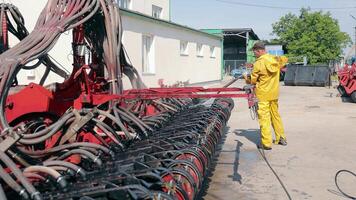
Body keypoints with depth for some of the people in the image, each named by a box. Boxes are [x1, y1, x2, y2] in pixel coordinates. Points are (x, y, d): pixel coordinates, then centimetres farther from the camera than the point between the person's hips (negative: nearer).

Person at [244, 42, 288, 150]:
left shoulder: (258, 63, -16)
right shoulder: (275, 59, 2)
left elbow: (252, 81, -8)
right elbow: (285, 59, 24)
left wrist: (246, 78, 12)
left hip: (263, 95, -7)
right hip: (274, 94, 7)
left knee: (264, 118, -2)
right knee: (275, 115, 19)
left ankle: (266, 143, -1)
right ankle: (282, 138, 27)